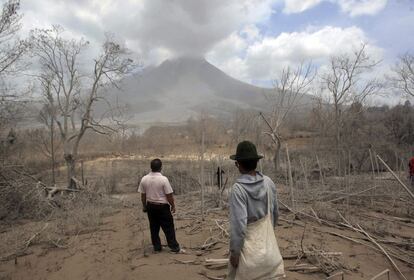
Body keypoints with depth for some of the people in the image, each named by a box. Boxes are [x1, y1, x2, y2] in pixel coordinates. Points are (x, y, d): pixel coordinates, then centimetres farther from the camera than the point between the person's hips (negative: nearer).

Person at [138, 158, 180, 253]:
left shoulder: (144, 179, -6)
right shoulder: (164, 179, -19)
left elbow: (143, 195, 3)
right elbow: (169, 195, -14)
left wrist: (144, 206, 17)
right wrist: (173, 206, 0)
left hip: (150, 206, 4)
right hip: (162, 206, -4)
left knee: (154, 227, 16)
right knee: (168, 227, 7)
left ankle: (156, 247, 24)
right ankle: (174, 246, 14)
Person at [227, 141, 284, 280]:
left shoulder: (238, 189, -23)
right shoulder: (268, 182, -6)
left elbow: (239, 224, -23)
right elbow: (274, 213, 6)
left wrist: (234, 252, -12)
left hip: (249, 246, -4)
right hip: (268, 244, 5)